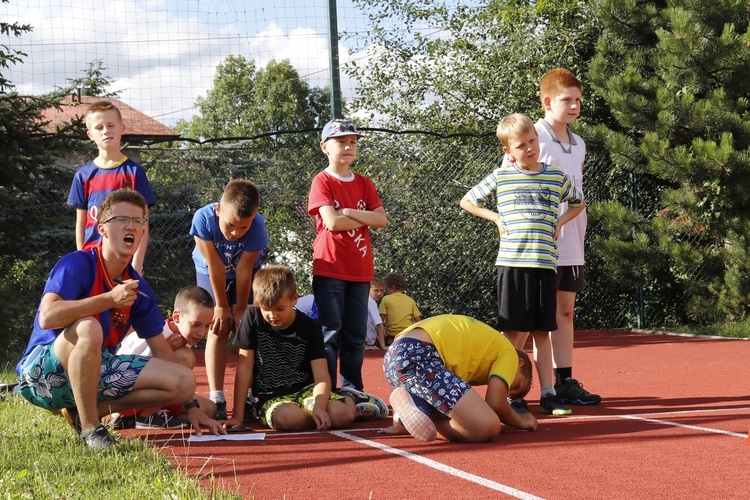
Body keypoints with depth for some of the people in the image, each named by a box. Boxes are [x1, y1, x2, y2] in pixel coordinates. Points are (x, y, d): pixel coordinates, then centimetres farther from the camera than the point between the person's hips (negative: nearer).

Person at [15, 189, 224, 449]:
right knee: (88, 329, -38)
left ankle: (84, 410, -1)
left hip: (96, 370, 7)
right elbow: (47, 317, -32)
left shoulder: (138, 287, 5)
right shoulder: (77, 264, -15)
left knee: (184, 381, -7)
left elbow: (161, 349, 11)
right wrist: (110, 299, -33)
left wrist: (191, 406, 8)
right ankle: (90, 428, -24)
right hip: (44, 369, -7)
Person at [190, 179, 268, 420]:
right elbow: (215, 266, -28)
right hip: (210, 273, 0)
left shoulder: (258, 226, -35)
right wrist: (222, 307, -20)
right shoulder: (203, 218, -36)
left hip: (245, 276, 1)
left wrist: (241, 309, -16)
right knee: (218, 330, -10)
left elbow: (243, 269, -26)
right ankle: (216, 398, -12)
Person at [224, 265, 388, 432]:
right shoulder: (253, 319, -6)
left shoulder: (310, 328, -6)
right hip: (271, 397, 0)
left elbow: (321, 376, -13)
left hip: (306, 389, 0)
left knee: (340, 415, -30)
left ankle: (349, 400, 9)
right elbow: (244, 368, -7)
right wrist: (238, 416, -11)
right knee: (287, 418, -38)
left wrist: (319, 407, -33)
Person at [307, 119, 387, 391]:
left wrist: (348, 212, -10)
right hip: (329, 269, -5)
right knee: (330, 334, -5)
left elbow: (381, 219, 0)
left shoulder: (364, 183, 12)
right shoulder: (322, 182, -3)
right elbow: (332, 222, -16)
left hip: (360, 271, 5)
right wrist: (365, 219, -4)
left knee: (356, 337, 8)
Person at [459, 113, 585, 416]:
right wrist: (497, 218, 5)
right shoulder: (500, 178, 4)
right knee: (515, 332, -2)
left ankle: (547, 393, 11)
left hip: (545, 263, 2)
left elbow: (578, 203, 28)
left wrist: (559, 222, 11)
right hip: (511, 263, -2)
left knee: (542, 332, 7)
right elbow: (467, 201, 15)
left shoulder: (557, 178, 10)